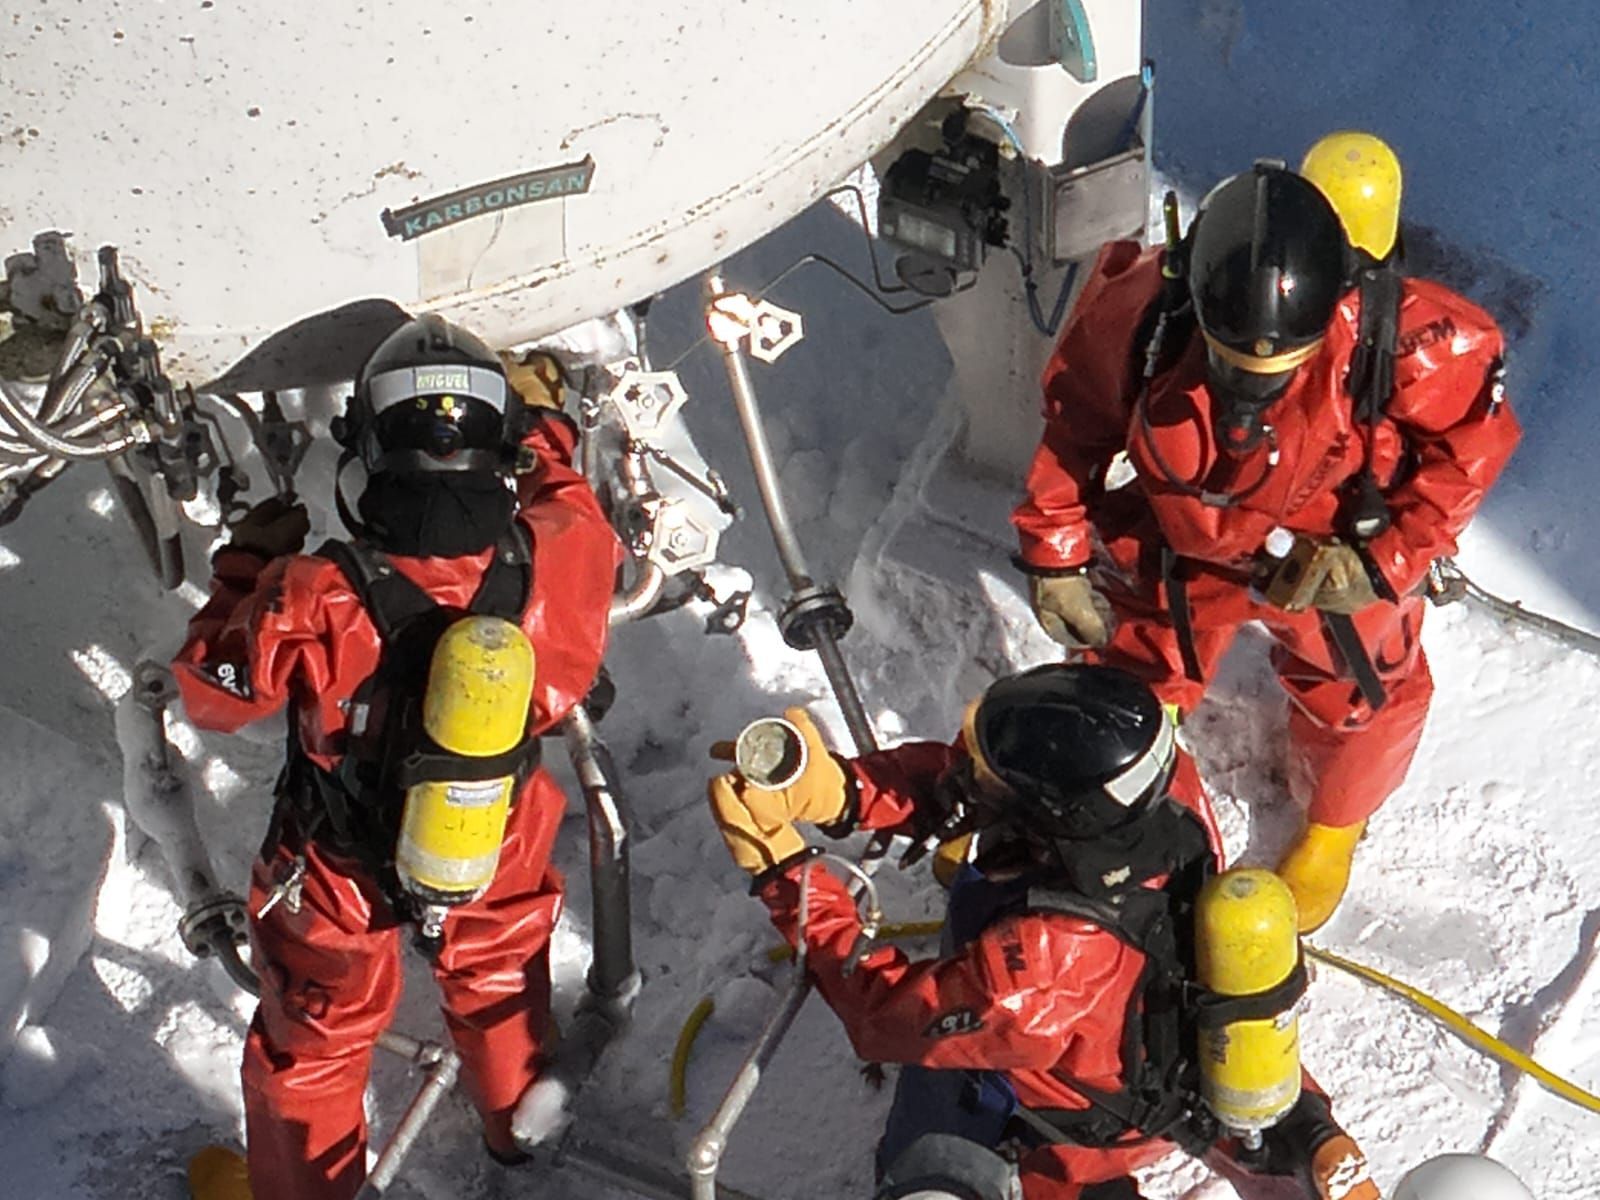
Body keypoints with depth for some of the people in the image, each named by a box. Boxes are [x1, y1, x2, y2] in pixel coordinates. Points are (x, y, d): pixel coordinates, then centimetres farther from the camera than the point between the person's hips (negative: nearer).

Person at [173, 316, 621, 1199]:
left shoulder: (317, 598, -38)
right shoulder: (549, 560, -30)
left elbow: (212, 693, -19)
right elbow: (574, 512, -3)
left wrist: (246, 566, -5)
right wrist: (546, 424, 14)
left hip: (340, 870, -3)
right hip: (496, 855, 3)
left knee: (316, 1036, 26)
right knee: (498, 975, 36)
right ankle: (519, 1127, 62)